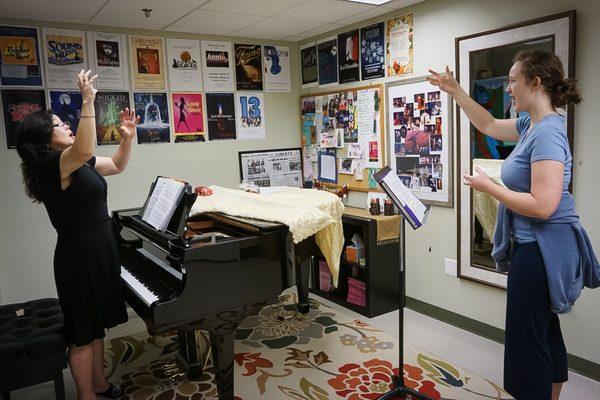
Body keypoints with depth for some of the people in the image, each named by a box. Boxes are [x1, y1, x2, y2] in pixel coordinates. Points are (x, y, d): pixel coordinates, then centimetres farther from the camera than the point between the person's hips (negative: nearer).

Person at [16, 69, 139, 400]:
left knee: (97, 325, 21)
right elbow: (84, 151, -41)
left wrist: (128, 136, 5)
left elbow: (117, 165, 21)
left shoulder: (78, 163, 9)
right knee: (83, 334, 4)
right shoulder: (51, 163, -18)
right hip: (79, 255, -10)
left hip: (98, 249, 10)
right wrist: (88, 102, -39)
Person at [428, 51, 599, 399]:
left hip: (542, 249, -10)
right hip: (535, 245, 10)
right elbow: (489, 125, 24)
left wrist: (488, 186, -17)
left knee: (528, 340, 2)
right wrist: (455, 91, 20)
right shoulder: (532, 125, 8)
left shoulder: (548, 132, -21)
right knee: (545, 331, 23)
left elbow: (542, 206, -28)